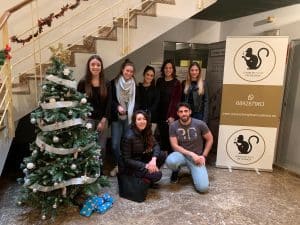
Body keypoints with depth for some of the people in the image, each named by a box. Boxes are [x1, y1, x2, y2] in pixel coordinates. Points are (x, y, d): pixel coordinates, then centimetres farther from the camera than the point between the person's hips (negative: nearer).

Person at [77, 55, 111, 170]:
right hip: (88, 119, -2)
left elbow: (109, 103, 2)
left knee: (102, 147, 7)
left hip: (102, 120, 3)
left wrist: (103, 120, -6)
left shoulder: (106, 84, 5)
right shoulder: (83, 83, -2)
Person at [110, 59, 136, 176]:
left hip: (130, 118, 1)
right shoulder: (114, 82, -2)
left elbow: (135, 102, 8)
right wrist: (117, 106, -19)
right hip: (116, 118, -1)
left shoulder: (134, 85, 4)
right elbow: (110, 99, -1)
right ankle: (118, 165, 20)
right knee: (115, 144, -2)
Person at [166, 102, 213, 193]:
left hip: (196, 157, 0)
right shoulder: (173, 126, -9)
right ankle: (176, 170, 3)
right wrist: (191, 154, -20)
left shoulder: (200, 124, -11)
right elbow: (175, 146, -11)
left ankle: (193, 171, 16)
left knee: (203, 188, -19)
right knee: (170, 161, -37)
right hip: (182, 154, 1)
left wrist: (203, 156, -4)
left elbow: (210, 139, 2)